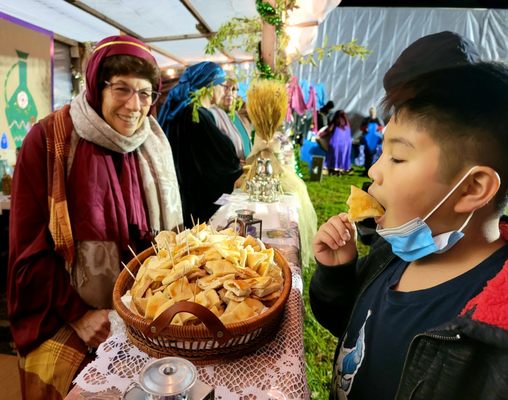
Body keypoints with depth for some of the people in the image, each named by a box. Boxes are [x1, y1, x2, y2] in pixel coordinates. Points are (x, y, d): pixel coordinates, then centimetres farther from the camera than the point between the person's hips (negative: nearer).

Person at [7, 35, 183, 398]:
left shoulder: (152, 144, -2)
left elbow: (165, 230, 4)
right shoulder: (49, 141, -14)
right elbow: (28, 250, -12)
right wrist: (77, 315, -16)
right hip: (65, 326, -3)